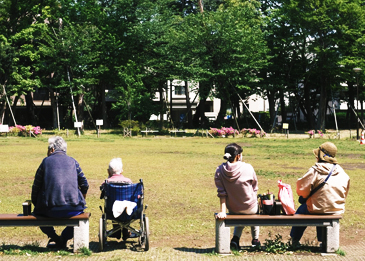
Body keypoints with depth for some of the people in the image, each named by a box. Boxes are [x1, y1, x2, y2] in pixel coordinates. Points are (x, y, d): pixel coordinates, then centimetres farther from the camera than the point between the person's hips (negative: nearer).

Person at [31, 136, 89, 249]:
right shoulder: (73, 161, 13)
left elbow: (36, 187, 9)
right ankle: (64, 239, 21)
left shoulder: (46, 161, 8)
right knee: (80, 213, 34)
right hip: (74, 209, 1)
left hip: (51, 209, -1)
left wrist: (35, 204, 23)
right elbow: (84, 185, 13)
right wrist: (81, 202, 28)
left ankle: (55, 238, 20)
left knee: (38, 212, 31)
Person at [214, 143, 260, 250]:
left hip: (232, 209, 2)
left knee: (240, 214, 38)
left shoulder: (220, 170, -13)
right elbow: (255, 188, -4)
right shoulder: (248, 168, -18)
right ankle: (255, 240, 42)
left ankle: (236, 238, 18)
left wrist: (222, 211, -13)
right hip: (250, 208, -2)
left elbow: (221, 193, -13)